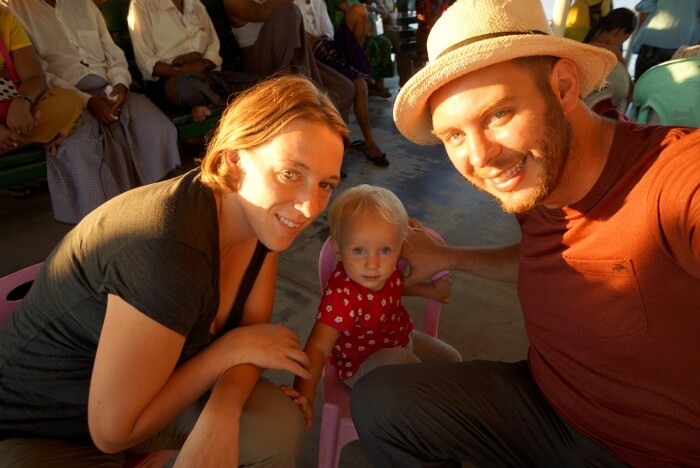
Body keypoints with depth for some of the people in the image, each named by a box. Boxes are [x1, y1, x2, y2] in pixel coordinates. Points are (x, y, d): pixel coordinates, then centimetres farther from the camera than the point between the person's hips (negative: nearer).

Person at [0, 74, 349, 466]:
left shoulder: (261, 212, -14)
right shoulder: (172, 251, -37)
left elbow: (253, 329, -8)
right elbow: (114, 430, -27)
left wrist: (220, 415, -26)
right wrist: (234, 346, -22)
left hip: (149, 384, 6)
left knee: (280, 427, -11)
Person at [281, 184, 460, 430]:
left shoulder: (387, 266, -18)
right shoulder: (342, 297, -41)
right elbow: (317, 347, -43)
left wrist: (429, 289, 5)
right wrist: (305, 396, -55)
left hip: (400, 337, 8)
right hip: (363, 362, -8)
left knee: (450, 359, 15)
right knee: (397, 361, -36)